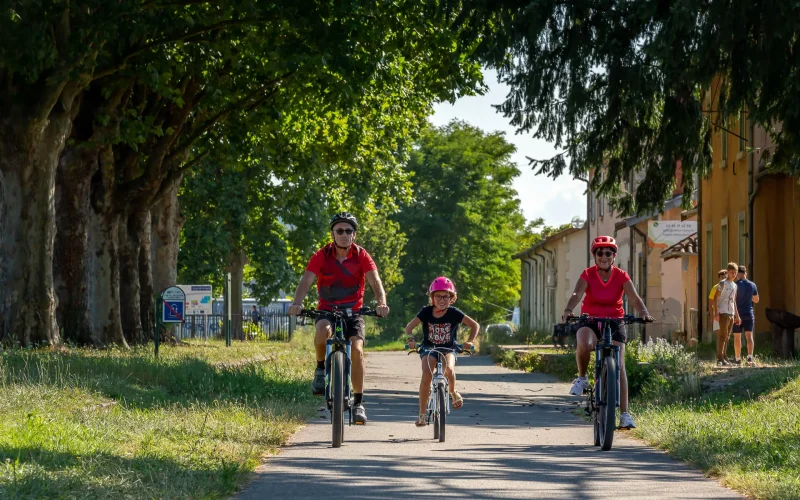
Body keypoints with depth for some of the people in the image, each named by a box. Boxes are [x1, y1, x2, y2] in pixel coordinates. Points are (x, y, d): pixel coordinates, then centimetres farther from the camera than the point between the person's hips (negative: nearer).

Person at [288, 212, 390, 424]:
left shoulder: (361, 256, -7)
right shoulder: (322, 255, -8)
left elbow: (375, 281, -19)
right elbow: (306, 280, -19)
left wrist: (382, 303, -39)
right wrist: (297, 303, -39)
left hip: (353, 311, 1)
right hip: (327, 309, -1)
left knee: (356, 349, -21)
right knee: (323, 330, -35)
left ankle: (358, 402, -10)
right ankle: (321, 369, -8)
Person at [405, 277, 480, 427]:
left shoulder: (453, 313, -9)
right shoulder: (426, 312, -7)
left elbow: (475, 325, -6)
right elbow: (409, 327, -6)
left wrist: (470, 341, -20)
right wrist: (411, 338, -27)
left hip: (448, 349, 0)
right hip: (429, 348, 0)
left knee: (448, 368, -33)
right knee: (426, 375, -26)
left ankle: (453, 391, 3)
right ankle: (422, 413, -16)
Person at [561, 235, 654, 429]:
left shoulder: (621, 276, -5)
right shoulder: (588, 275, -8)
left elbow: (634, 298, -19)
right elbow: (577, 294, -25)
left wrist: (644, 312, -40)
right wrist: (568, 310, -46)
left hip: (614, 321, 1)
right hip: (590, 320, -1)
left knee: (619, 365, -10)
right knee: (584, 344, -36)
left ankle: (625, 414, -10)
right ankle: (582, 379, -7)